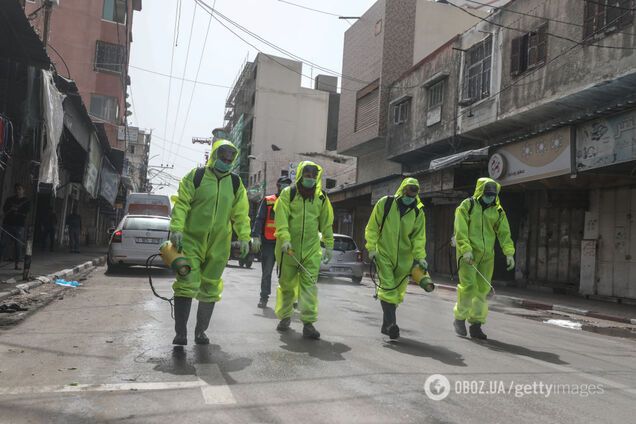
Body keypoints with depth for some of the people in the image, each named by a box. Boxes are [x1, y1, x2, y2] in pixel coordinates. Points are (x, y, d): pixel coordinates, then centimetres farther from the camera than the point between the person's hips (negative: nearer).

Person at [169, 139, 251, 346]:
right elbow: (181, 204, -5)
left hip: (218, 246, 4)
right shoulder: (196, 176, -1)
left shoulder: (235, 183, 9)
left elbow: (241, 214, 10)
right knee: (187, 285, -8)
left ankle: (201, 331, 24)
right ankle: (181, 333, 1)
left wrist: (244, 237, 2)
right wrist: (176, 228, -16)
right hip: (191, 241, -3)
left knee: (210, 289, 10)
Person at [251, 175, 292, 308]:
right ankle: (264, 297, 13)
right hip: (269, 243, -1)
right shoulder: (267, 201, 6)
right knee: (266, 272, 4)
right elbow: (259, 220, 0)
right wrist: (256, 237, -11)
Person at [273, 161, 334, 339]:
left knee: (309, 284, -7)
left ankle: (308, 323, -6)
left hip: (311, 249, 1)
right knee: (286, 283, 10)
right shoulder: (288, 193, -1)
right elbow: (281, 218, -11)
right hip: (288, 247, -1)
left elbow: (327, 223, 12)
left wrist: (329, 245, 10)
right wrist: (285, 239, -23)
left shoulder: (321, 197, 7)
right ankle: (284, 317, 28)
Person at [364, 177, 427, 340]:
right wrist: (371, 248, -9)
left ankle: (386, 325, 25)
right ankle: (391, 323, -13)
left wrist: (420, 256, -11)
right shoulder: (385, 203, -7)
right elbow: (372, 228, -3)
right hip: (384, 254, -3)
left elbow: (418, 237, 1)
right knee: (387, 288, -14)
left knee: (397, 292, 11)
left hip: (404, 258, 3)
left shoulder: (418, 212, 0)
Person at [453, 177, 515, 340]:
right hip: (468, 253, -4)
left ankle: (476, 324, 15)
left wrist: (509, 253, -5)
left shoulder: (498, 211, 10)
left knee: (482, 289, 5)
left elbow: (504, 233, 7)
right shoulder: (466, 206, -3)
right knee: (469, 286, -11)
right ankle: (460, 319, 8)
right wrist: (466, 250, -22)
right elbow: (460, 231, -11)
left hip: (487, 255, 5)